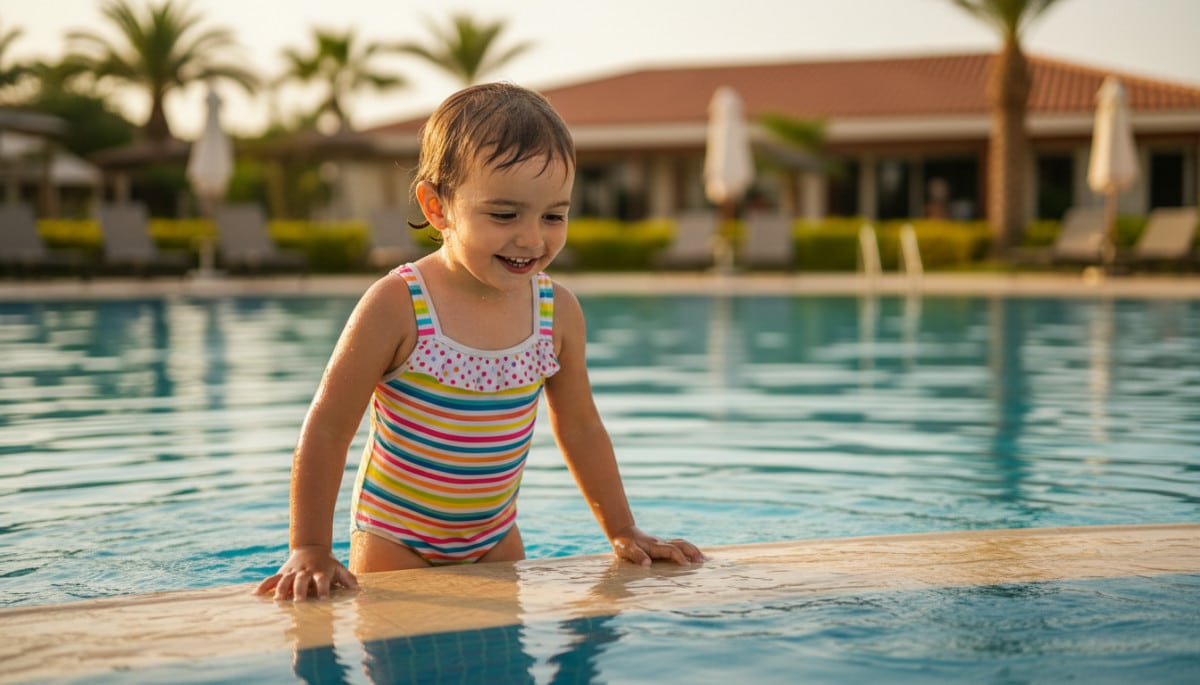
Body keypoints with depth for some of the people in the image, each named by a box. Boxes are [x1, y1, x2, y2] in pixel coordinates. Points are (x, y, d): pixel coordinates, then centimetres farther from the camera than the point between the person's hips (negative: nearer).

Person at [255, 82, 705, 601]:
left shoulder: (558, 311, -8)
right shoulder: (396, 306, -23)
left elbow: (580, 428, 7)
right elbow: (327, 429, -17)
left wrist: (623, 532, 9)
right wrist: (311, 551, -18)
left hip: (496, 537, 4)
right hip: (395, 540, -4)